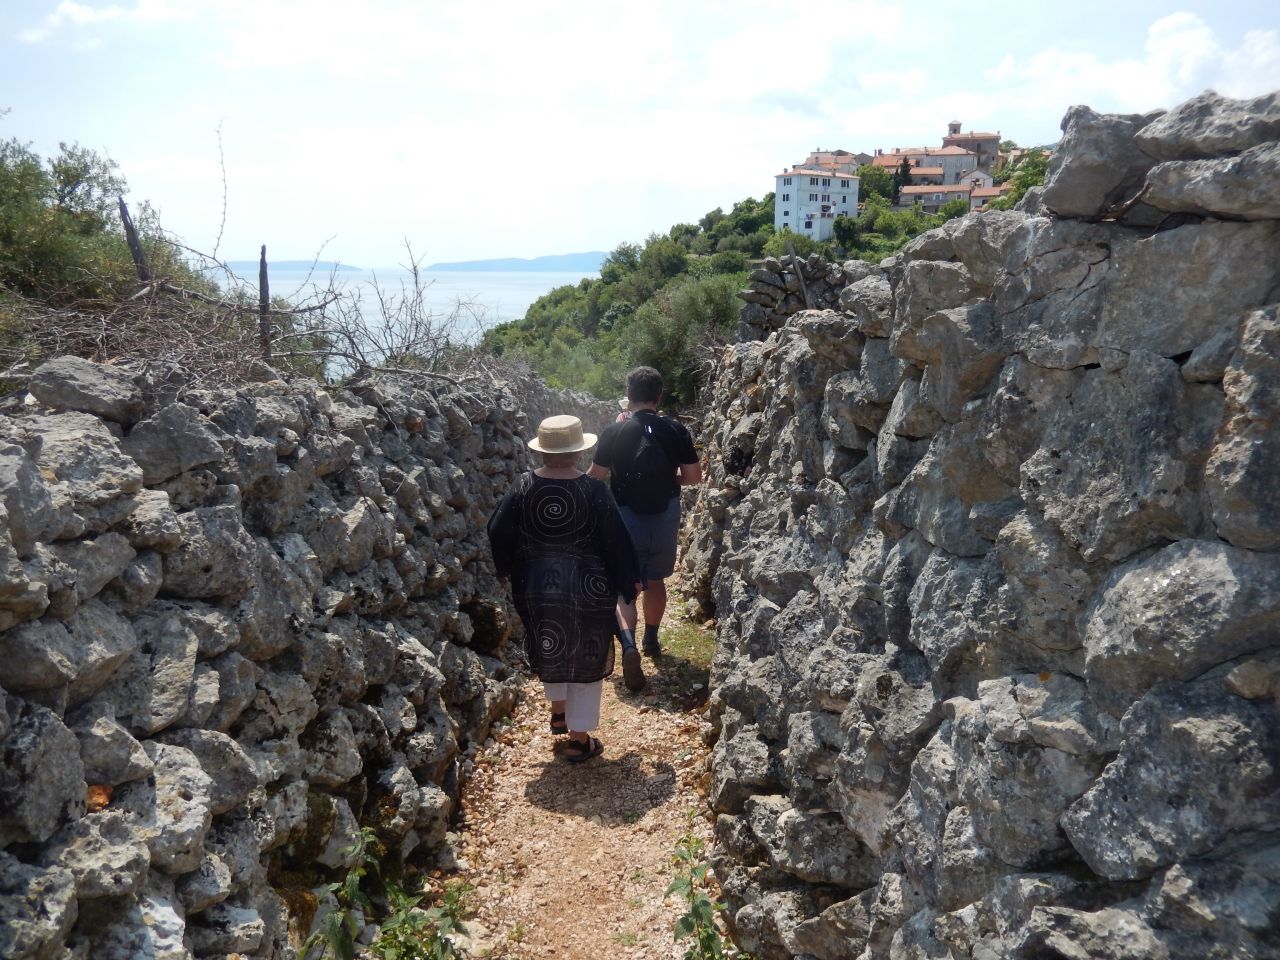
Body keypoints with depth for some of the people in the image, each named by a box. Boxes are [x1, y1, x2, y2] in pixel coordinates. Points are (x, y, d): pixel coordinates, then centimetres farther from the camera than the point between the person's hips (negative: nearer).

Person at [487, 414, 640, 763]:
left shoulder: (523, 488, -9)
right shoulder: (594, 491, -16)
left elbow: (498, 534, -3)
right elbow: (616, 542, -12)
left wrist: (509, 571, 15)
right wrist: (628, 583, 2)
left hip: (536, 588, 3)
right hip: (588, 590, -3)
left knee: (550, 650, 26)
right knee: (586, 657, 11)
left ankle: (559, 711, 43)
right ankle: (579, 738, 17)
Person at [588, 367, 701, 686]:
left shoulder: (614, 433, -9)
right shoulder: (676, 431, -6)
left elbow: (594, 477, -4)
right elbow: (694, 477, -3)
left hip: (626, 521, -2)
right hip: (666, 520, 2)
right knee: (656, 580, 23)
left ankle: (628, 645, -20)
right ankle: (651, 640, 38)